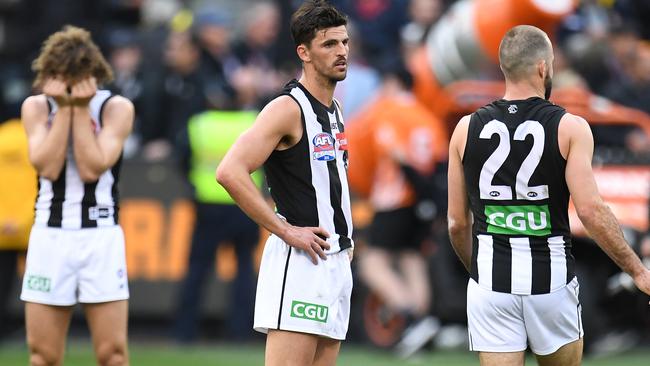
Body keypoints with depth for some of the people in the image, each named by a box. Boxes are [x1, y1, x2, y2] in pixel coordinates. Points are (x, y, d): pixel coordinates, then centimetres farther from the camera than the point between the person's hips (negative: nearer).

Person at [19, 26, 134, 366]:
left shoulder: (116, 108, 0)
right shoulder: (36, 106, 6)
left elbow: (92, 168, -11)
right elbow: (47, 167, -8)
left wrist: (81, 108, -10)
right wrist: (64, 108, -9)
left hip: (101, 236, -2)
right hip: (50, 235, 2)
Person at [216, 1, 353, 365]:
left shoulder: (334, 111, 16)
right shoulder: (288, 108, -11)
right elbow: (230, 172, -22)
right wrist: (286, 230, -19)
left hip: (336, 263, 9)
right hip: (300, 262, -9)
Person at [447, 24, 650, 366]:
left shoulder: (467, 129, 2)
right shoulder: (570, 128, -7)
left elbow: (457, 223, 7)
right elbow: (591, 210, -16)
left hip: (491, 283, 1)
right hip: (550, 280, -1)